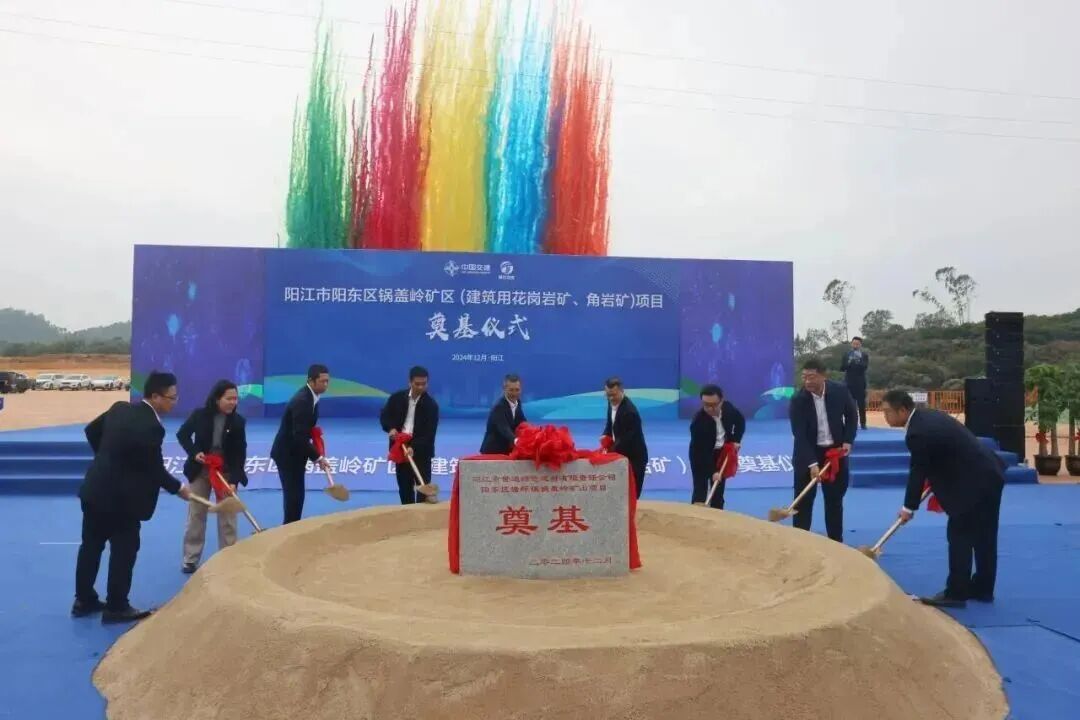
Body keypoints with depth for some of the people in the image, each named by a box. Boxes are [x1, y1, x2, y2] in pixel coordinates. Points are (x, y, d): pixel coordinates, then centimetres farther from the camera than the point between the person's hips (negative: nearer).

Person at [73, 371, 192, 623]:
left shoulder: (119, 408, 0)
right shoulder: (151, 426, -25)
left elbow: (91, 430, 15)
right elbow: (155, 469, -17)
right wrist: (179, 488, -2)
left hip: (94, 489, 9)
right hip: (121, 498, -9)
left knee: (91, 545, 18)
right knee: (124, 551, 5)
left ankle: (84, 600, 30)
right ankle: (116, 607, 15)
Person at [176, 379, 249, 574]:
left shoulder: (238, 421, -13)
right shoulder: (199, 415, -14)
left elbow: (241, 454, -13)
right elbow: (182, 435, 2)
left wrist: (234, 479, -22)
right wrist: (194, 453, -15)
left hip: (226, 472, 0)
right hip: (200, 470, 0)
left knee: (228, 517, 5)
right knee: (196, 514, 10)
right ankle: (190, 559, 22)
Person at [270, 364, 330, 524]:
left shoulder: (310, 396, 4)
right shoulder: (302, 401, -25)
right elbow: (299, 436, -28)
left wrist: (315, 454, 2)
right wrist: (317, 457, -23)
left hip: (294, 452, 9)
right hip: (287, 453, -9)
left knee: (296, 494, 13)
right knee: (294, 494, -6)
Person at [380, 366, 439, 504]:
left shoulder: (431, 404, -11)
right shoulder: (397, 397, 0)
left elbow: (429, 433, -17)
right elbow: (384, 416, 8)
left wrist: (414, 447, -30)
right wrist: (391, 428, -13)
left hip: (421, 451, -3)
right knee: (404, 487, 10)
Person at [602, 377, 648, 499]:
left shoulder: (629, 410, -28)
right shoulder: (612, 403, -1)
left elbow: (626, 438, -28)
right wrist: (605, 436, -7)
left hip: (633, 457, -8)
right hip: (620, 453, 8)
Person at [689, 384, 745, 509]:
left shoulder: (728, 408, -17)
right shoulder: (698, 422, -32)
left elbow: (740, 421, 6)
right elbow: (701, 451, -32)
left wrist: (736, 440, -6)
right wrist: (712, 471, -36)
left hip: (722, 453, 5)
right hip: (701, 456, -5)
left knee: (719, 490, 10)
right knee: (700, 490, -9)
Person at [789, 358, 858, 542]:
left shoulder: (840, 391, -11)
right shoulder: (798, 400, -19)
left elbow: (852, 415, 6)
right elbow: (800, 435, -21)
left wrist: (848, 441, -7)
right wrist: (812, 463, -28)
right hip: (807, 454, -2)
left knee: (835, 498, 11)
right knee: (803, 500, 1)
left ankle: (836, 541, 22)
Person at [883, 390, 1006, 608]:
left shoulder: (917, 433, -21)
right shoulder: (927, 415, 8)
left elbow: (917, 473, -13)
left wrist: (909, 508, -1)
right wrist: (936, 482, 18)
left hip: (973, 484, -10)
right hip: (989, 476, 10)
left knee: (959, 536, -2)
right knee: (983, 537, 15)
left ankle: (955, 593, 4)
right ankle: (982, 589, 25)